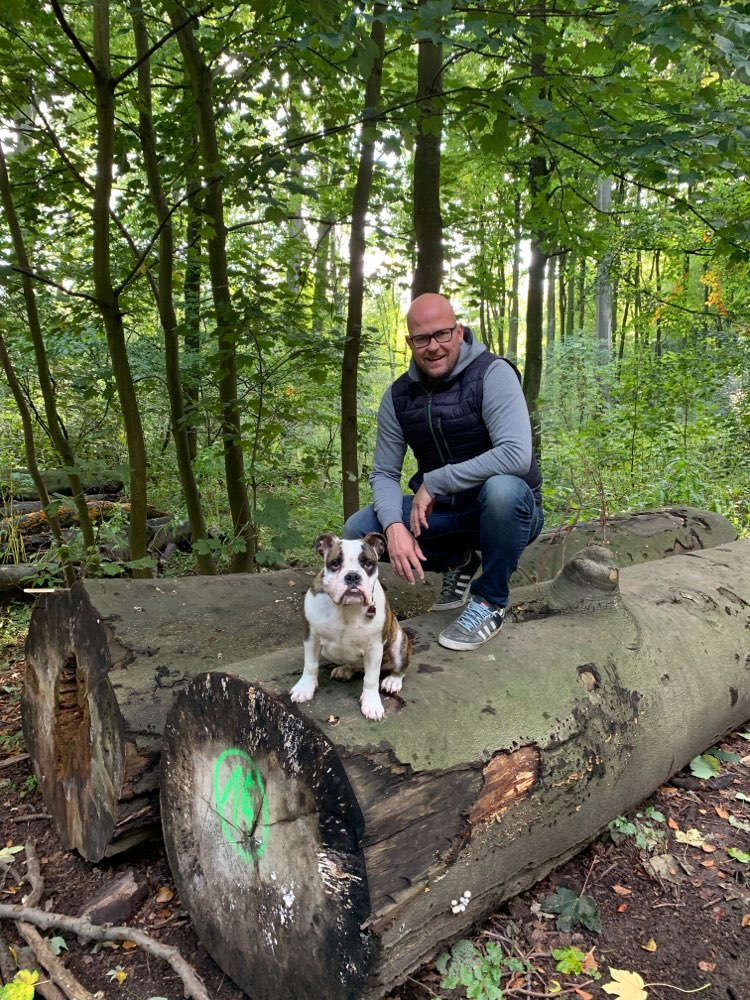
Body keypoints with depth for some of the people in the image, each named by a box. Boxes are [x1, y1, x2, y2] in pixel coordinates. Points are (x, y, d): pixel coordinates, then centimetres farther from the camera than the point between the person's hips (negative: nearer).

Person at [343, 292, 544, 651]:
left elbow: (517, 456, -31)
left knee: (503, 488, -39)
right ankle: (457, 562, 12)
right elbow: (384, 473, -1)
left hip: (509, 509, -4)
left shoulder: (492, 373, -18)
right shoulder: (398, 395, -2)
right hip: (442, 512, 5)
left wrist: (434, 482, -26)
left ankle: (490, 602, -12)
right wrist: (394, 525, -22)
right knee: (357, 530, -12)